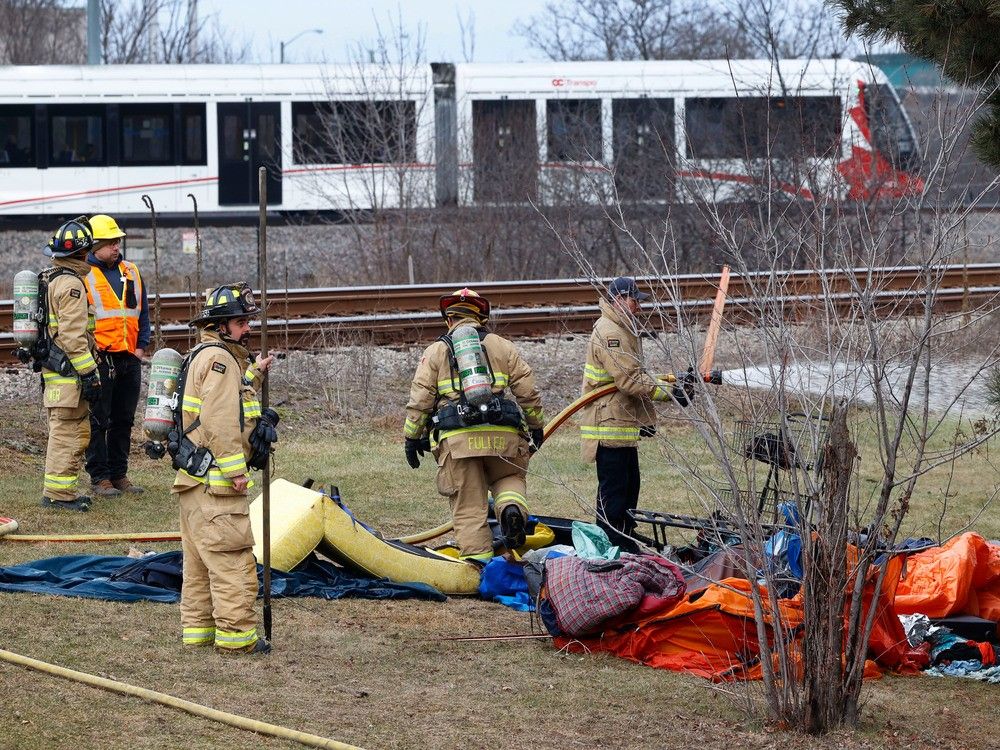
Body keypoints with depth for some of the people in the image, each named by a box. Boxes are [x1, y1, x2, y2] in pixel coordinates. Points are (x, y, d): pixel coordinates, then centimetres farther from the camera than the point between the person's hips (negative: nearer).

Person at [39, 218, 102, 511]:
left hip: (53, 369, 10)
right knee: (67, 432, -6)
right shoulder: (71, 284, -16)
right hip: (68, 372, -10)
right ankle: (57, 493, -4)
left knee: (78, 431, 17)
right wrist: (89, 374, -19)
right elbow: (73, 336, -22)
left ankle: (63, 489, 23)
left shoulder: (50, 279, 17)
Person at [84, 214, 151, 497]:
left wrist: (141, 347, 7)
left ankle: (119, 474, 19)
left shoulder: (131, 273, 13)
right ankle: (99, 477, 2)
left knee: (124, 420, 11)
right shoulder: (83, 275, -5)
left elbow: (143, 312, 17)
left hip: (130, 358, 6)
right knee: (98, 421, -2)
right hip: (100, 358, -6)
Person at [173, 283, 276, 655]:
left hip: (192, 481, 11)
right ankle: (236, 634, -6)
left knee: (200, 561, 15)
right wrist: (235, 470, -20)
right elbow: (220, 421, -21)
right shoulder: (218, 358, -13)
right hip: (214, 483, -11)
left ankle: (198, 629, 21)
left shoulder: (204, 357, 20)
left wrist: (253, 373, 33)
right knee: (232, 558, -8)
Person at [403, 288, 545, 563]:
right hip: (503, 435, 1)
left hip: (457, 437, -1)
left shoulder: (435, 351, 11)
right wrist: (536, 427, 23)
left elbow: (419, 399, 5)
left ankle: (478, 558, -2)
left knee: (468, 508, 4)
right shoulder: (501, 346, 13)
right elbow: (528, 390, 12)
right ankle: (512, 507, -8)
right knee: (509, 477, 24)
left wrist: (412, 437, 13)